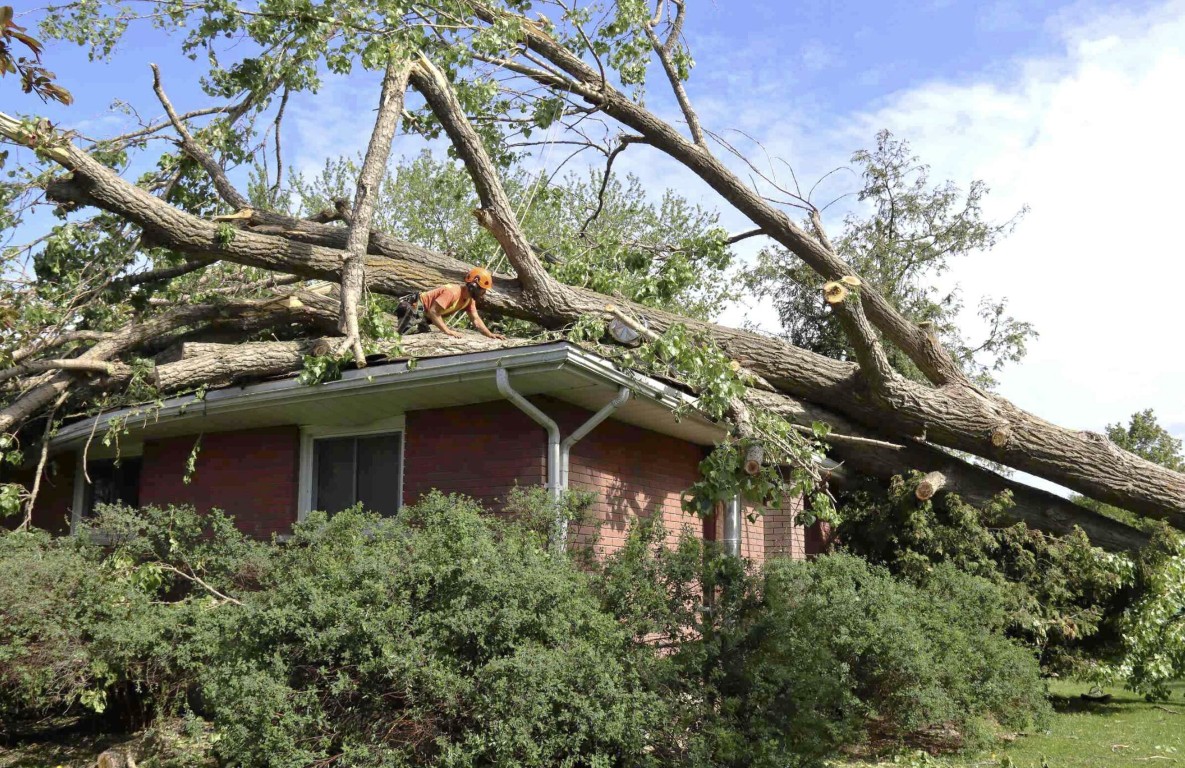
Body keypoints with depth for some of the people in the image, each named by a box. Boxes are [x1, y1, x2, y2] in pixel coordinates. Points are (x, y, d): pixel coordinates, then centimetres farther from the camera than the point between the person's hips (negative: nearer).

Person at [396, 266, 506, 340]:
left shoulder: (470, 298, 0)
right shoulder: (453, 292, -31)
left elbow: (476, 320, 2)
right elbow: (433, 312, -34)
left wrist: (490, 334, -10)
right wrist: (448, 331, -34)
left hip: (423, 315, 10)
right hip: (414, 310, -10)